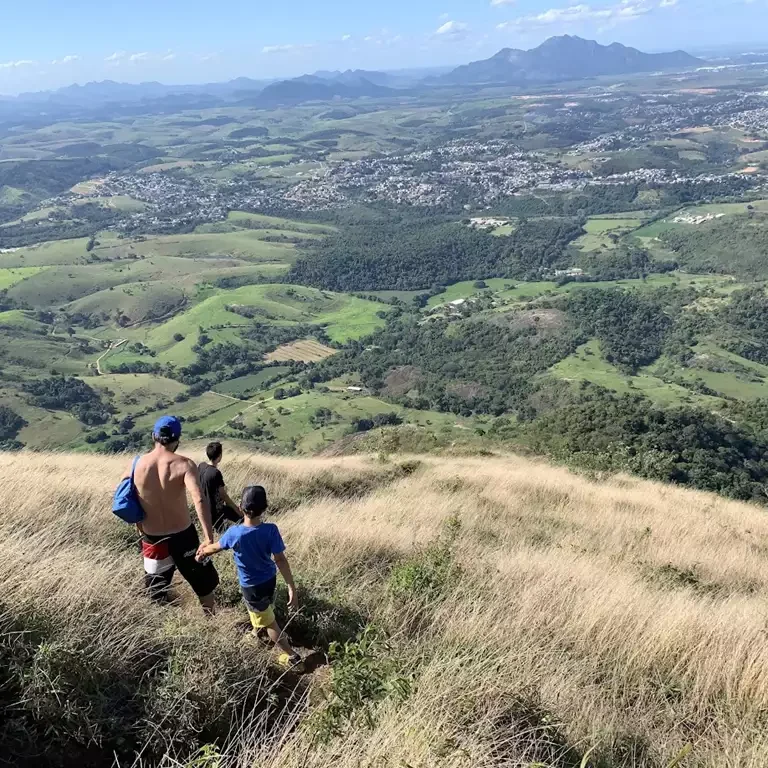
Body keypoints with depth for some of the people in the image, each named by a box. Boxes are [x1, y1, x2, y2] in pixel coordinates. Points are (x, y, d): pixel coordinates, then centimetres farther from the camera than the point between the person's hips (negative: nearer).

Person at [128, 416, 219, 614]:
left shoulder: (137, 465, -6)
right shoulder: (184, 464, -16)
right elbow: (199, 500, -30)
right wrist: (209, 539, -35)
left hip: (152, 537, 3)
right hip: (182, 535, -2)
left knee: (156, 591, 20)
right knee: (204, 582, 19)